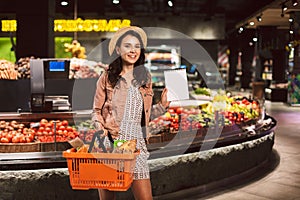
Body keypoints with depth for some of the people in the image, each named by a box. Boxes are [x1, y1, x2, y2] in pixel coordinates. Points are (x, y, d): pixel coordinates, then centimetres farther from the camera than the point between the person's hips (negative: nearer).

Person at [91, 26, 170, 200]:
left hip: (136, 144, 2)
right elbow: (96, 111, 6)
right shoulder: (107, 78, 3)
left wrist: (163, 106, 0)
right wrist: (100, 129, -11)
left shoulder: (145, 78, 11)